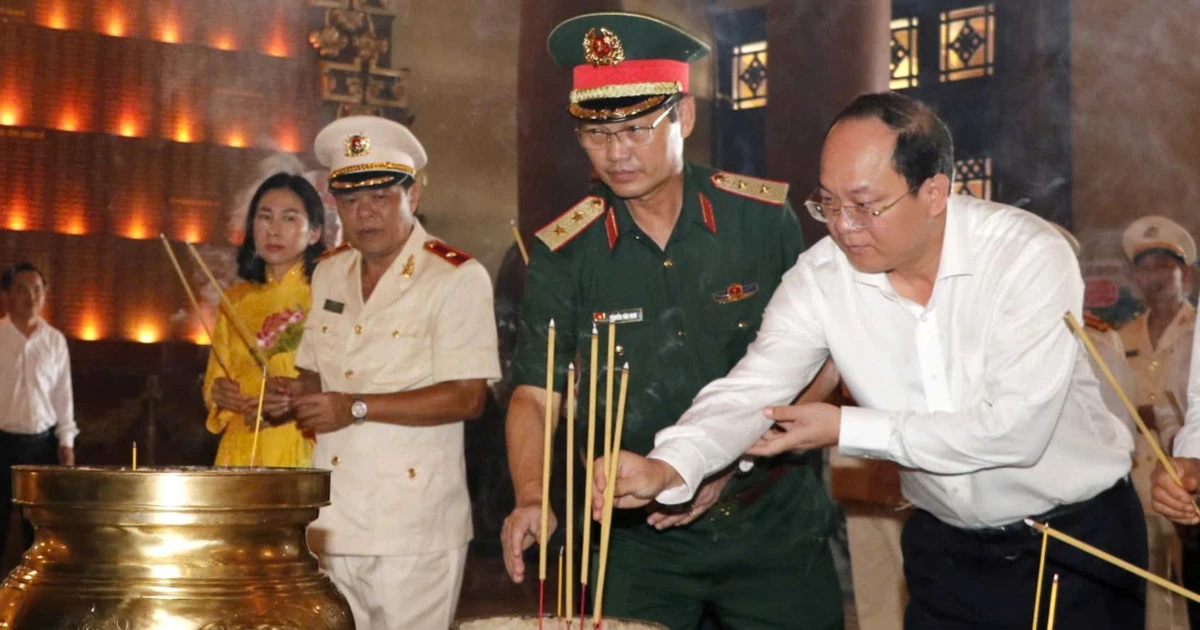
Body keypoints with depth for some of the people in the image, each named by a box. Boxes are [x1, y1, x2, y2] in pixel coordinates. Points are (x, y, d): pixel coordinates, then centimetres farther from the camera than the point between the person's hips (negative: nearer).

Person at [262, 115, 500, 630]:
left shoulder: (457, 278, -8)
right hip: (332, 523, 6)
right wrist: (297, 394, 0)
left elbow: (467, 396, -15)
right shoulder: (329, 275, 13)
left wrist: (357, 408, -19)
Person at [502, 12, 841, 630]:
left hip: (772, 523, 0)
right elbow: (534, 395, -8)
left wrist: (733, 461, -14)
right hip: (638, 540, 0)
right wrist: (533, 500, -26)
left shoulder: (764, 218, -7)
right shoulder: (563, 254, -5)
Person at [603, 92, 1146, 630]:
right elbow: (751, 389, -18)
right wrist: (667, 468, -38)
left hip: (1081, 543, -3)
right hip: (947, 549, 3)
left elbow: (1014, 428, -27)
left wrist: (846, 430, -21)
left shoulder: (1030, 255, -21)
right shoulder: (821, 277, -10)